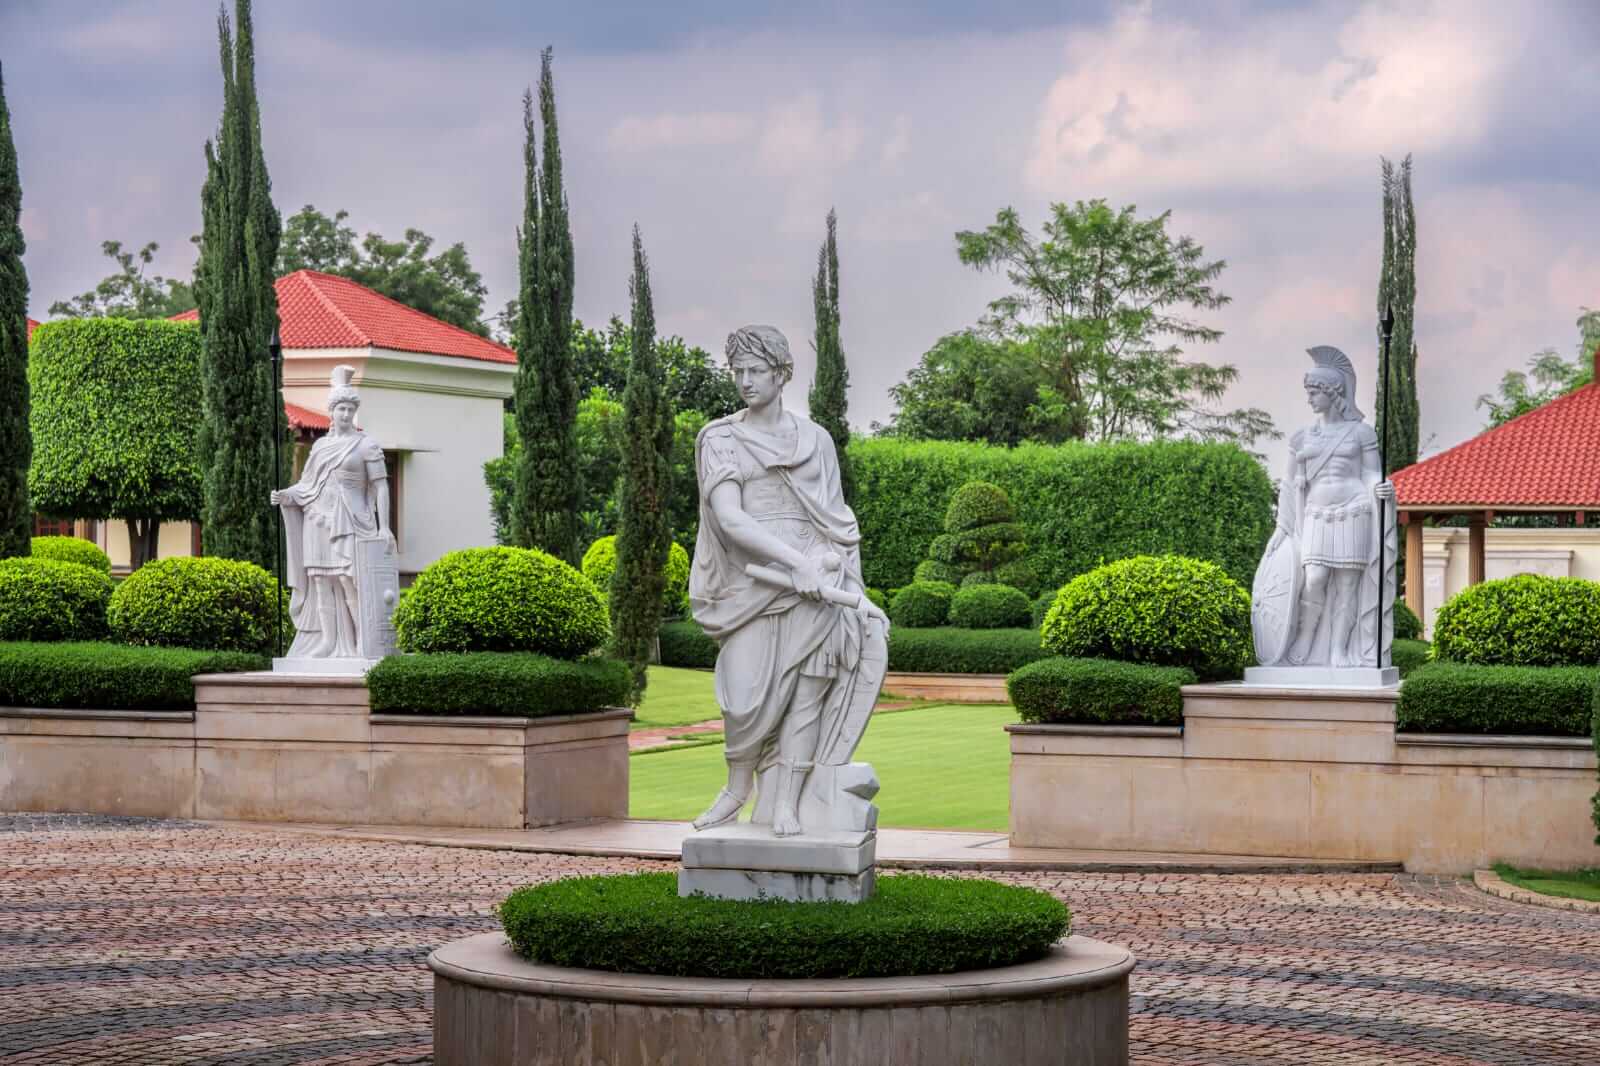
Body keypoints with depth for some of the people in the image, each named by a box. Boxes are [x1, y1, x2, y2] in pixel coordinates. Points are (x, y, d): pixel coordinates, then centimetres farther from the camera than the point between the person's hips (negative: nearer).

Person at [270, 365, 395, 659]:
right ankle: (329, 648, 4)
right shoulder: (320, 445, 16)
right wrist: (286, 496, -2)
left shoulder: (367, 445, 1)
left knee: (353, 584, -14)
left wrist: (384, 527, -12)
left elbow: (380, 486, -3)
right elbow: (307, 483, 18)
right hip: (319, 522, 5)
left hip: (350, 524, -5)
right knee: (323, 588, 2)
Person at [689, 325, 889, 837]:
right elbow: (729, 518, -10)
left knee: (805, 687, -6)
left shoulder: (815, 439, 11)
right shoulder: (720, 439, 3)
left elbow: (839, 520, 15)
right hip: (750, 580, -1)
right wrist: (796, 561, -19)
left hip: (814, 579, 1)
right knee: (746, 697, -6)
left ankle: (786, 803, 0)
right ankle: (738, 788, 18)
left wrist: (853, 585, 5)